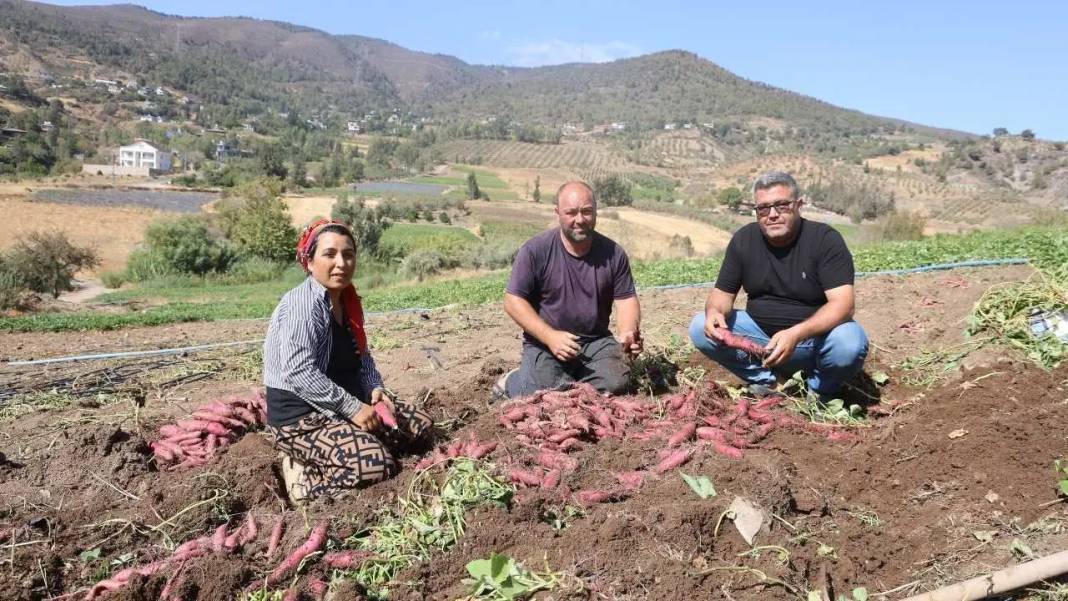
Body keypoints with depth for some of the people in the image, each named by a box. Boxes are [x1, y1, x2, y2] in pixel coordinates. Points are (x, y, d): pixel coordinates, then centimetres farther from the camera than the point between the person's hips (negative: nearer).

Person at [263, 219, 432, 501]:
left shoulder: (347, 301, 8)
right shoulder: (302, 304, -20)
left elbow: (361, 357, 14)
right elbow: (299, 372, -28)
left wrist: (375, 388, -6)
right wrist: (352, 407, -26)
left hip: (344, 403, 10)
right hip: (300, 416, -10)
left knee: (419, 424, 5)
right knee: (377, 465, -26)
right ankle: (304, 472, -3)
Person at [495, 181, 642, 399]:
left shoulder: (613, 253, 1)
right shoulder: (535, 250, -9)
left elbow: (626, 299, 5)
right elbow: (513, 301, -9)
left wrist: (628, 332, -17)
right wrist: (550, 336, -20)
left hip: (596, 341, 3)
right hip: (545, 342, -3)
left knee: (617, 384, -22)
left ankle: (568, 379, 11)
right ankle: (514, 381, 12)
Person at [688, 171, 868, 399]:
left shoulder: (826, 239, -15)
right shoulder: (743, 240, -4)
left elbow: (842, 302, -24)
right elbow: (723, 292, 3)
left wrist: (796, 335, -41)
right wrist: (715, 311, -24)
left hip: (816, 336, -3)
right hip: (760, 333, 3)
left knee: (851, 343, -35)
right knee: (700, 328, -17)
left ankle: (819, 391, -1)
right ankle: (763, 380, 1)